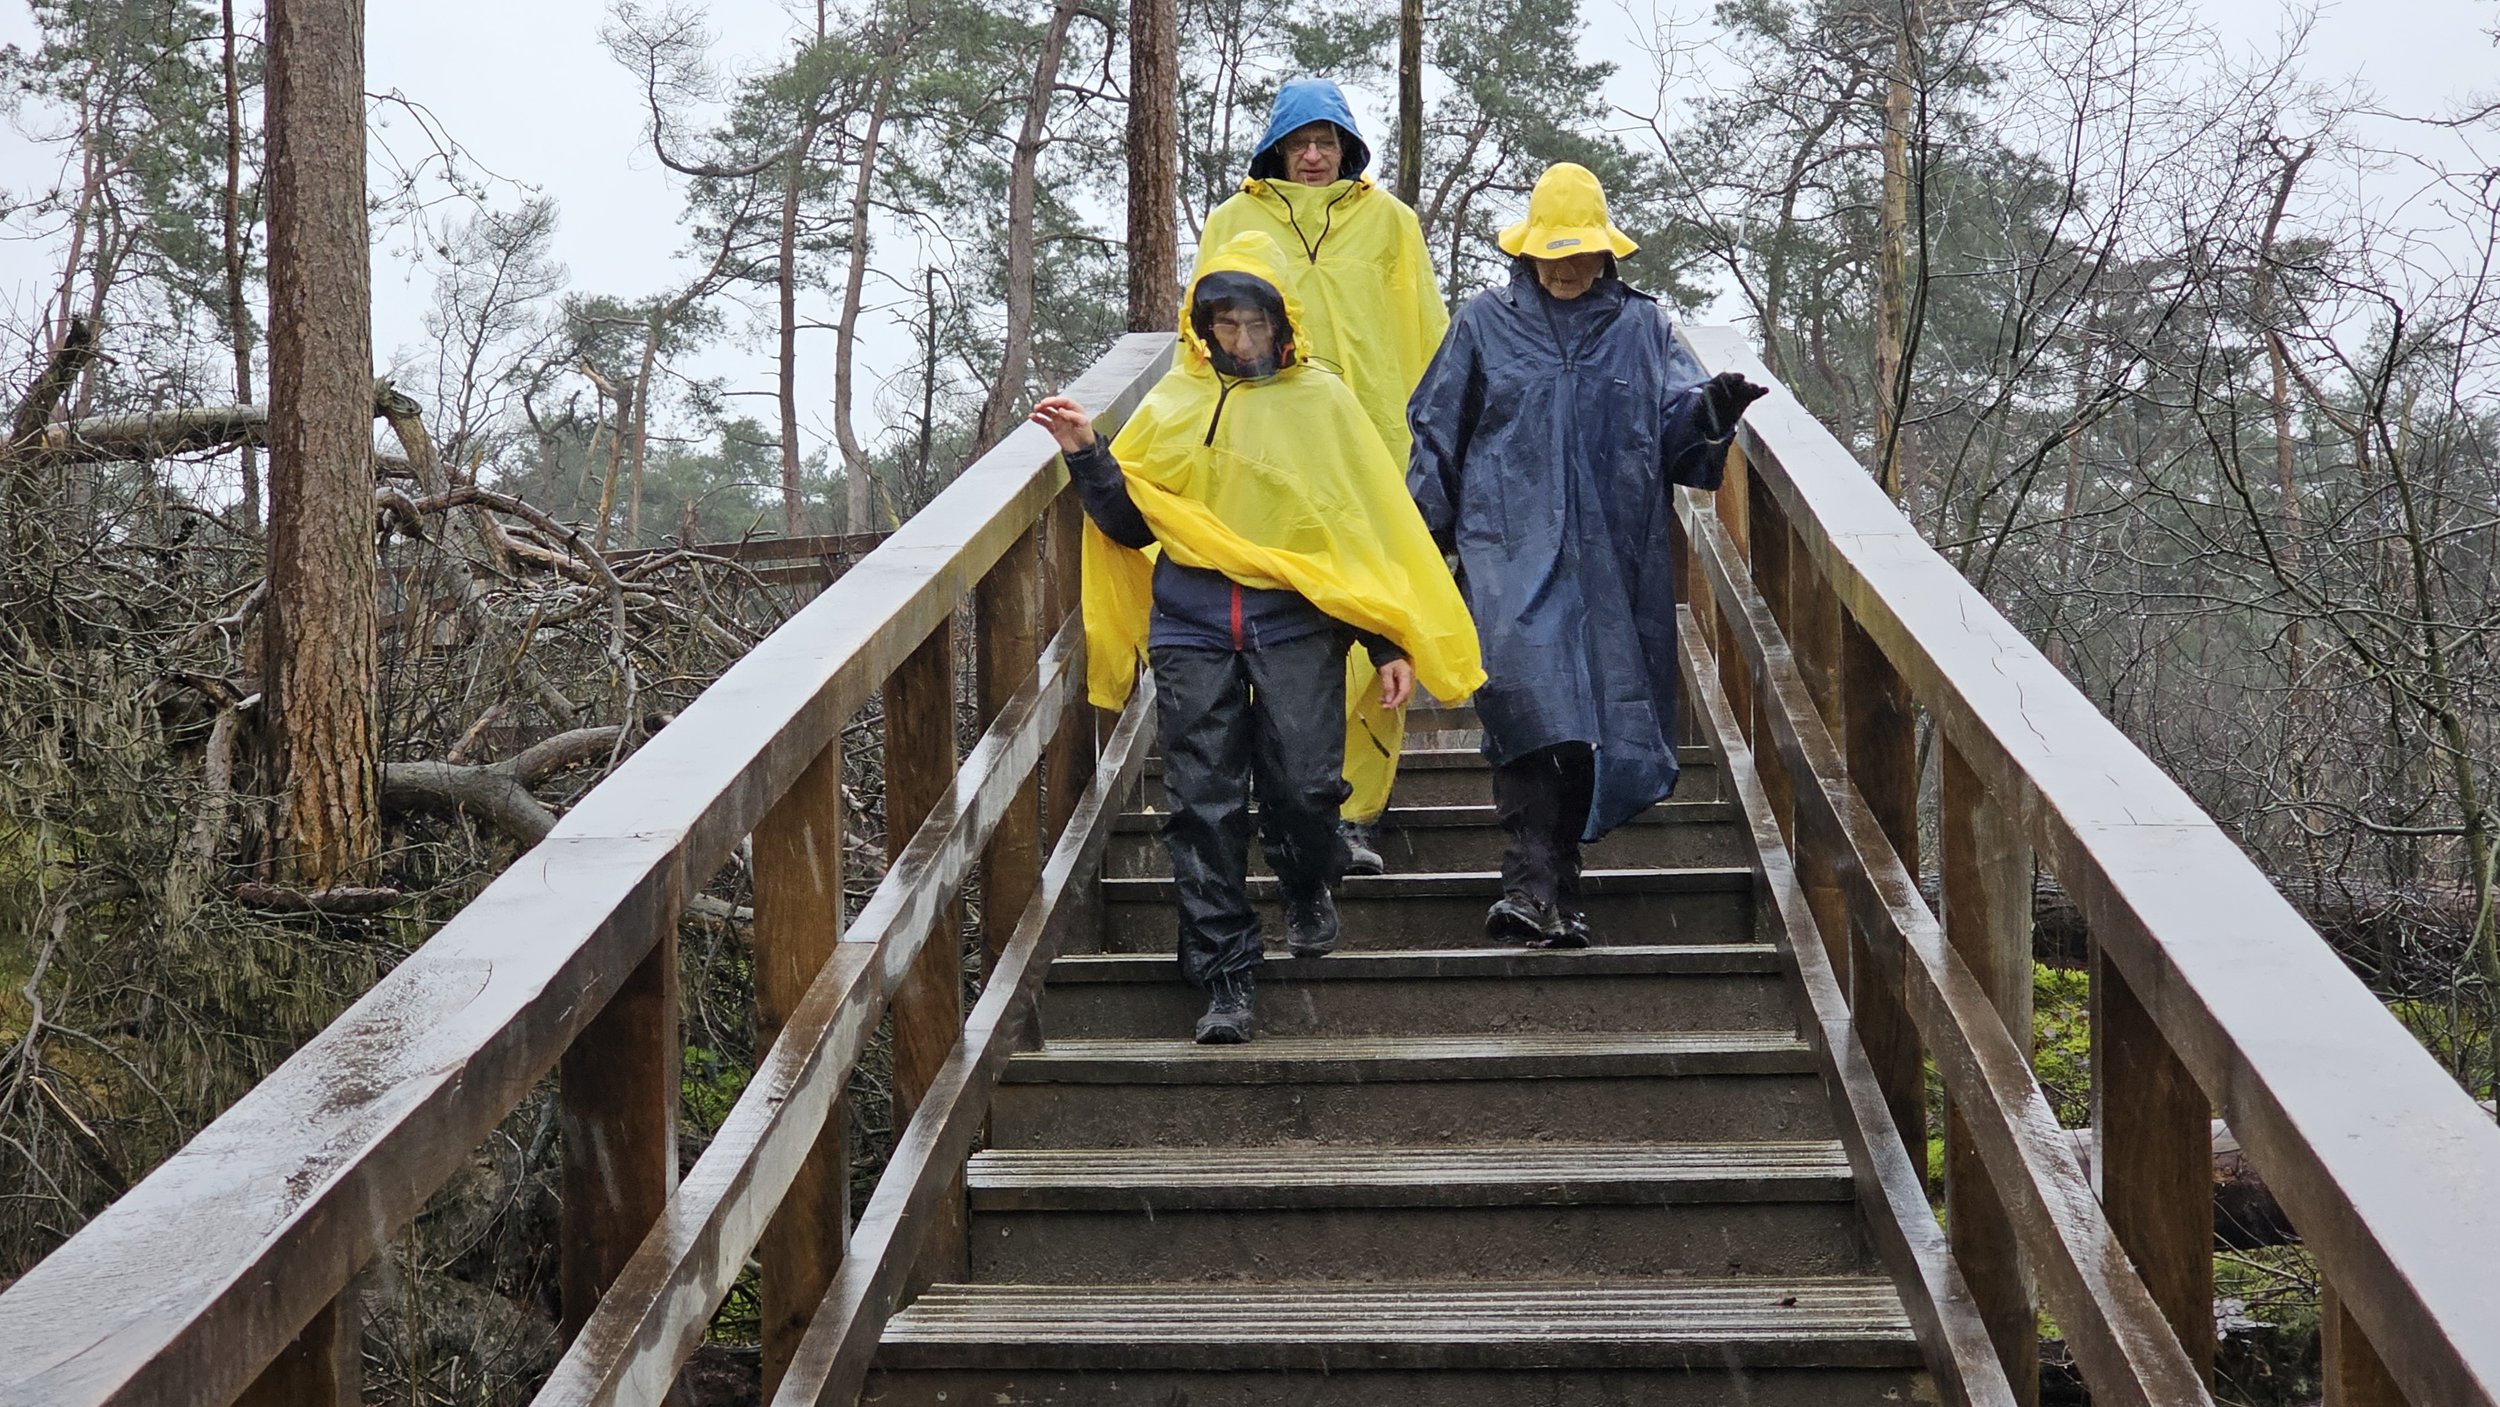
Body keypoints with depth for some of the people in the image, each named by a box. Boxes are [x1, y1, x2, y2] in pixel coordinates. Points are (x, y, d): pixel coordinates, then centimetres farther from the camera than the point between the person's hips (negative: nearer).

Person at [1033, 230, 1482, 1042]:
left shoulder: (1321, 400, 6)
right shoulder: (1172, 404, 11)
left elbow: (1372, 525, 7)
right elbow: (1132, 524, 13)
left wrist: (1391, 642, 2)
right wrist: (1088, 457, -4)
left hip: (1295, 619, -2)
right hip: (1192, 626, 2)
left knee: (1305, 785, -11)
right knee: (1202, 807, -2)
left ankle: (1309, 889, 24)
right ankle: (1226, 976, 6)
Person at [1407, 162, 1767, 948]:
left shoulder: (1640, 326, 16)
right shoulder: (1485, 323, 14)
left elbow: (1676, 416, 4)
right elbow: (1437, 435, 15)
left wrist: (1711, 407, -19)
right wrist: (1421, 537, 10)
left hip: (1613, 552, 2)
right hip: (1511, 544, -2)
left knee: (1598, 701, 0)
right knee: (1525, 686, -22)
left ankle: (1542, 887, 9)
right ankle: (1538, 884, -28)